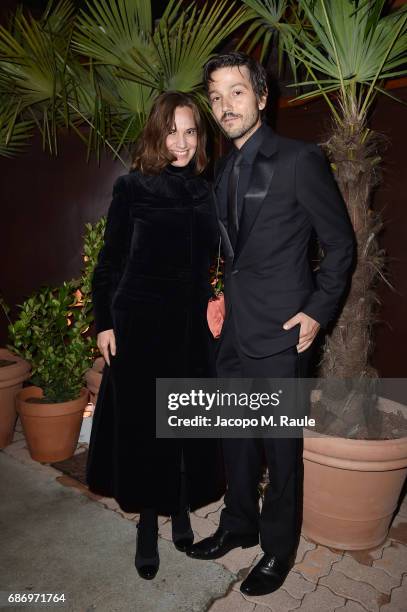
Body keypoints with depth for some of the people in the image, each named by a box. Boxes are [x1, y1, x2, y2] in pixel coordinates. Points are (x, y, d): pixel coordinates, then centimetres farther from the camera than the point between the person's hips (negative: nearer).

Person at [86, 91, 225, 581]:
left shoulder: (206, 191, 7)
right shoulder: (132, 186, -4)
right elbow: (109, 261, -2)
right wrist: (104, 322, -5)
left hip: (192, 323, 4)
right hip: (139, 323, -3)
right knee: (142, 423, 7)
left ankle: (181, 510, 34)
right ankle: (148, 523, 27)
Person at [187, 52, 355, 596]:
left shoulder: (300, 159, -9)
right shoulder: (224, 171, 12)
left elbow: (340, 242, -6)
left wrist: (318, 311, -10)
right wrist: (224, 296, 12)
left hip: (280, 332, -6)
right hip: (235, 328, 7)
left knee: (280, 445, 8)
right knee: (236, 437, 18)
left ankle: (278, 548, 32)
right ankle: (238, 526, 41)